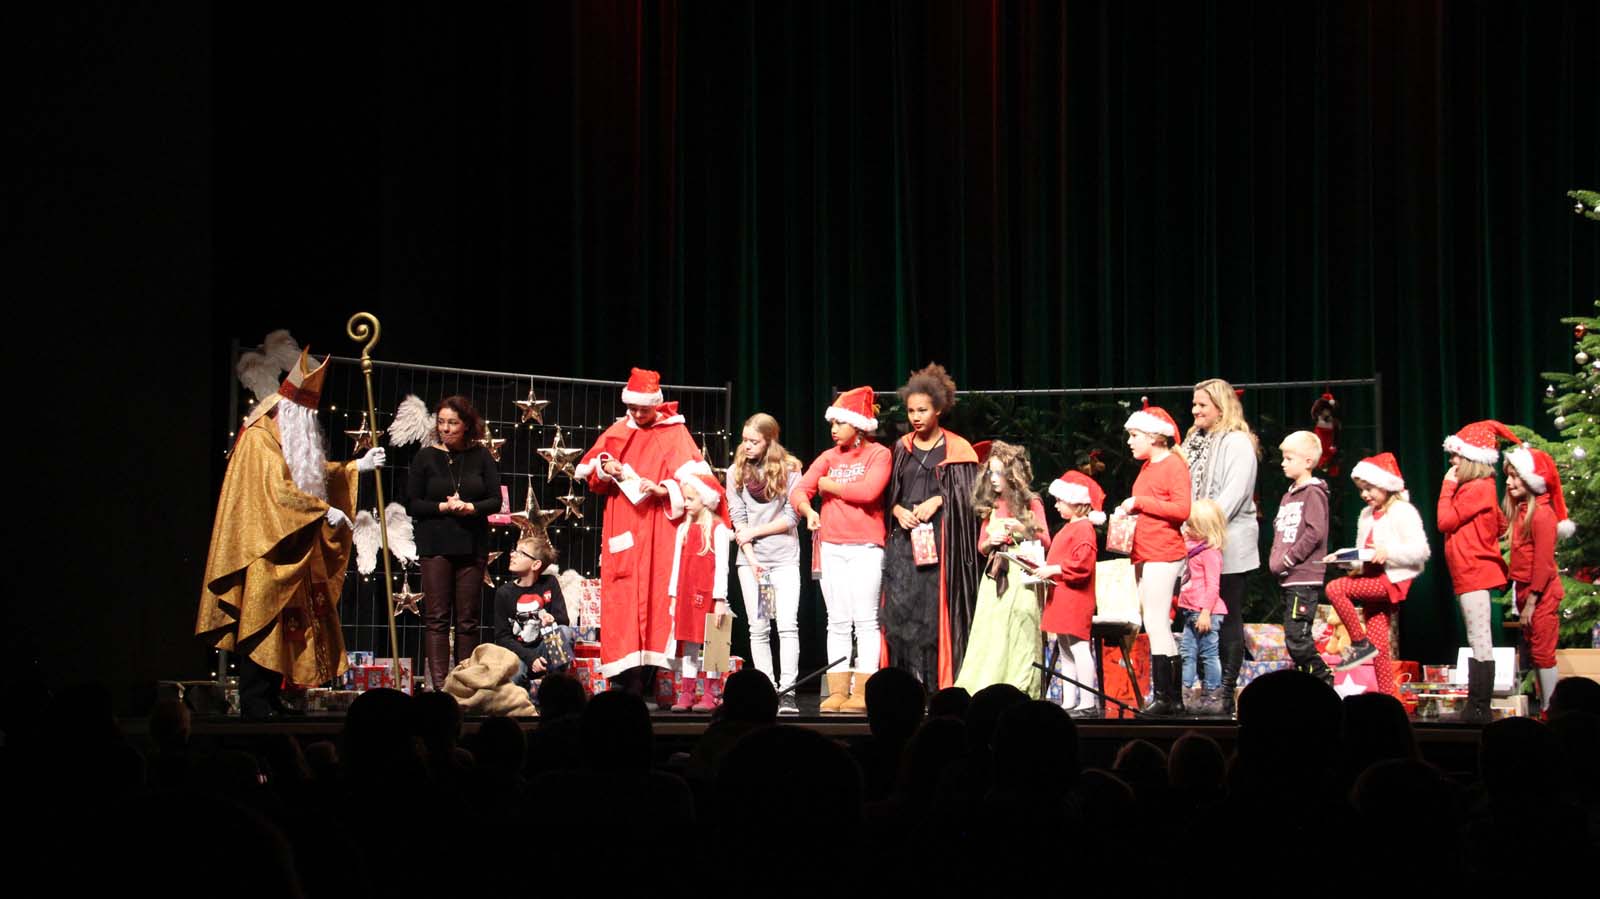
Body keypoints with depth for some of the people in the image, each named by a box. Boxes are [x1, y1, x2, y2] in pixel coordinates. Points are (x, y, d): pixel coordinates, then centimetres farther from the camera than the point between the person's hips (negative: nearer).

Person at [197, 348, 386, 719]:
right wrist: (324, 511, -17)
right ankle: (254, 702, -9)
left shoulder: (295, 438, 18)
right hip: (265, 553, -10)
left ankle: (270, 699, 9)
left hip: (292, 553, 10)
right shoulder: (259, 438, -13)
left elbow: (316, 473, 27)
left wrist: (358, 466, 17)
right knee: (262, 623, -10)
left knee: (285, 625, 7)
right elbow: (278, 489, -20)